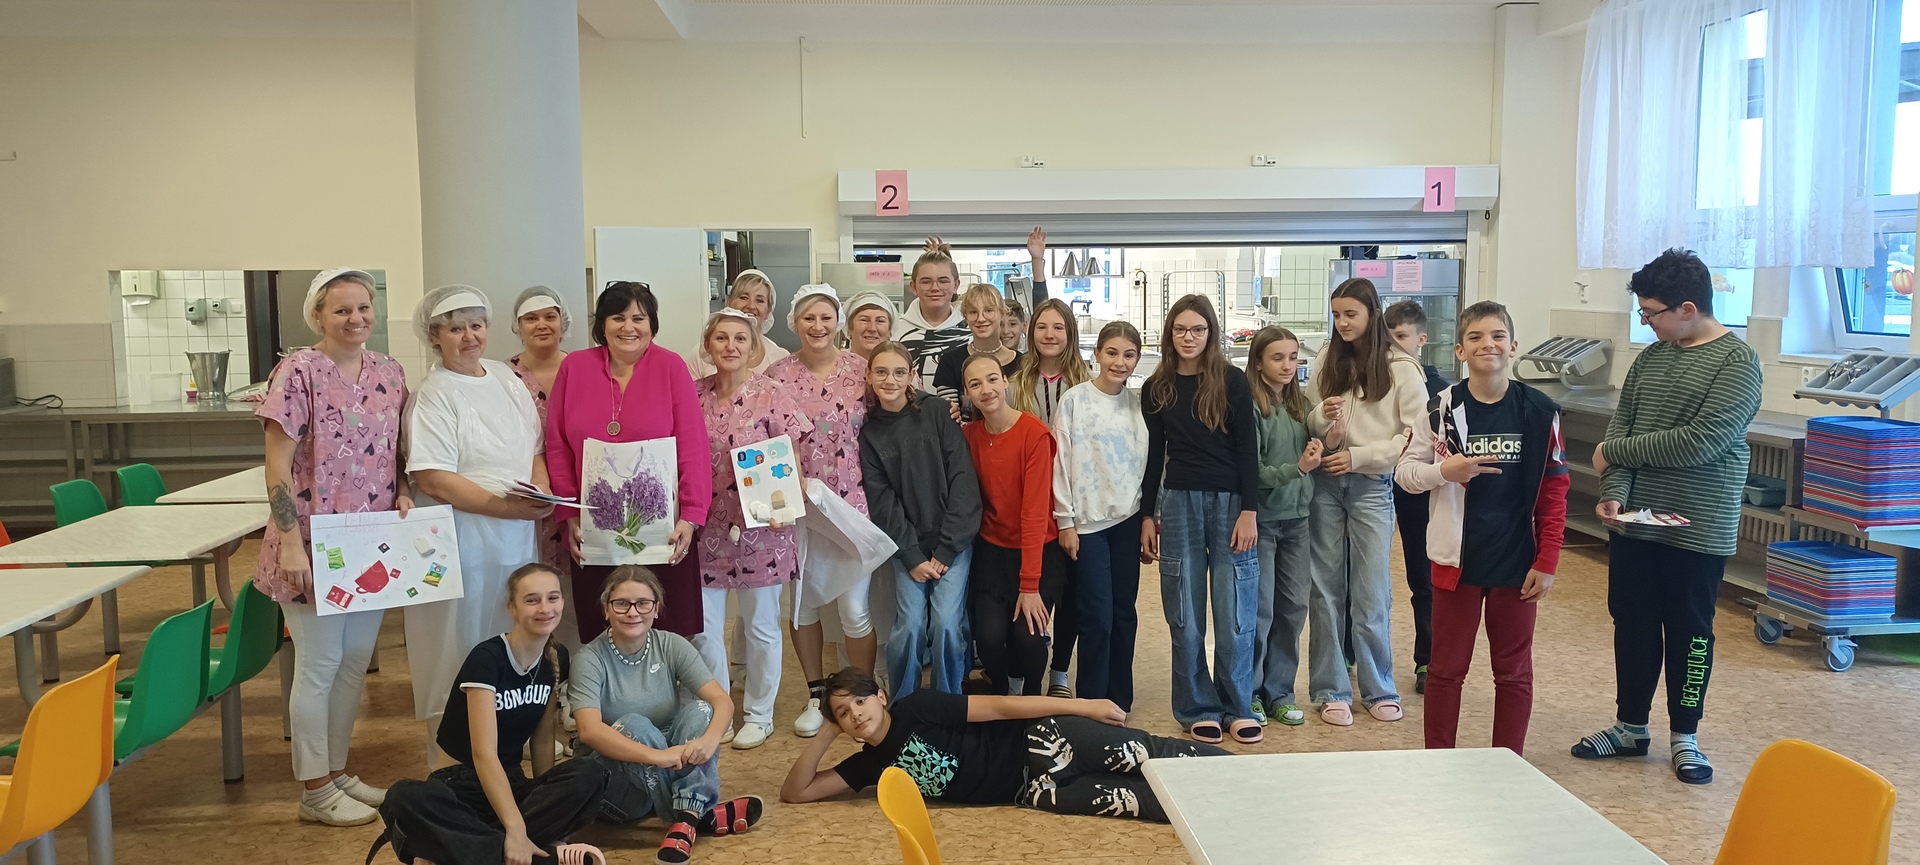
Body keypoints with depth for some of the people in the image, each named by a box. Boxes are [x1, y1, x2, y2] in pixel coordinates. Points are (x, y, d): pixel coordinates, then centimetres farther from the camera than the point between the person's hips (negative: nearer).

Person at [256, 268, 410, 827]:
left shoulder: (389, 373, 6)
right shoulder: (299, 373, -11)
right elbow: (277, 467, -13)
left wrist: (404, 493, -4)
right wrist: (291, 544, -18)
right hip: (315, 546, -6)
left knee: (355, 662, 14)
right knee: (319, 665, 3)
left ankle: (337, 770, 29)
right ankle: (315, 790, 16)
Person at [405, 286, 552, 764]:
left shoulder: (505, 376, 11)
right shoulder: (433, 396, -10)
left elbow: (535, 446, 17)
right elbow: (433, 479, -18)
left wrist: (541, 491, -3)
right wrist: (504, 506, -23)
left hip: (517, 537, 7)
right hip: (462, 541, -7)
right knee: (460, 659, 1)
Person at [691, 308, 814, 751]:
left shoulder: (771, 395, -6)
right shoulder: (692, 394, 3)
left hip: (759, 530, -3)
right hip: (706, 528, 3)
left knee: (761, 624, 10)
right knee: (702, 626, 7)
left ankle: (759, 715, 26)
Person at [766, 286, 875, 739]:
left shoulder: (860, 370, -2)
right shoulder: (777, 375, 0)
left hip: (850, 501, -2)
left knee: (854, 608, 0)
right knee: (803, 600, 11)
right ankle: (816, 696, 28)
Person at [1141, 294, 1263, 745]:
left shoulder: (1232, 381, -1)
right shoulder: (1157, 388, 6)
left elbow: (1247, 449, -3)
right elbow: (1154, 454, 11)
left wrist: (1249, 510, -9)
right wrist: (1147, 514, 9)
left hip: (1229, 502, -2)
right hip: (1179, 503, 2)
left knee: (1234, 615, 0)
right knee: (1186, 617, 5)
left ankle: (1237, 707, 15)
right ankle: (1198, 709, 17)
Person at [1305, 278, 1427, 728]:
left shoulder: (1401, 369, -5)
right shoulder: (1326, 362, 5)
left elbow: (1416, 436, -6)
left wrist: (1358, 456, -12)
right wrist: (1322, 417, -12)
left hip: (1371, 485, -3)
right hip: (1325, 483, 3)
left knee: (1371, 592, 4)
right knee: (1326, 589, 7)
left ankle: (1379, 689, 19)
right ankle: (1331, 690, 16)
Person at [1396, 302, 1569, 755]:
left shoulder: (1539, 412, -3)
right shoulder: (1442, 408, -4)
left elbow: (1554, 492, -1)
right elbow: (1404, 471, 2)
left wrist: (1546, 562, -4)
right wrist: (1445, 470, -19)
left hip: (1517, 563, 0)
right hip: (1456, 560, 0)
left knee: (1514, 672, 11)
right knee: (1447, 668, 9)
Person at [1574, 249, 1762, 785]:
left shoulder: (1737, 363, -12)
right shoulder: (1650, 359, 8)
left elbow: (1699, 442, -21)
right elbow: (1620, 427, 4)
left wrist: (1614, 452, -11)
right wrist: (1613, 493, -12)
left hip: (1699, 531, -5)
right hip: (1634, 522, 6)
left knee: (1689, 631, 7)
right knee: (1632, 624, 13)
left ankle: (1684, 737, 22)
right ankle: (1631, 726, 27)